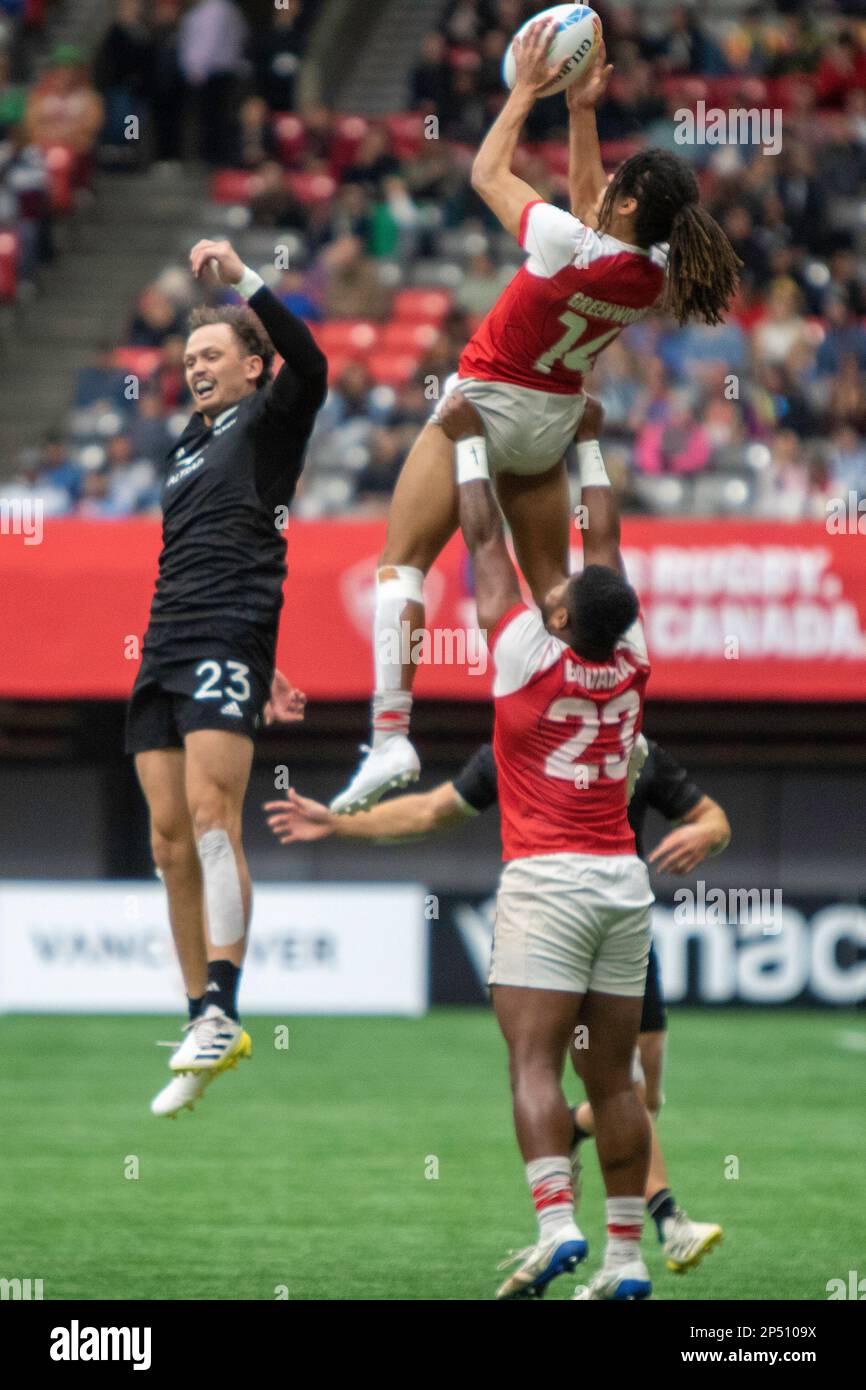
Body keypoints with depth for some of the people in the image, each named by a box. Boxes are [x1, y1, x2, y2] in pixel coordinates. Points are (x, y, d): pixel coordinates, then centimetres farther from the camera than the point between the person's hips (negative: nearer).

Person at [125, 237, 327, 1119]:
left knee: (211, 816, -20)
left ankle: (222, 1013, -27)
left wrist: (243, 280, -23)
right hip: (163, 652, 8)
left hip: (223, 647, -8)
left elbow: (307, 365, -17)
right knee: (171, 841, 2)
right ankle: (203, 1026, 5)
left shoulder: (269, 419, 5)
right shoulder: (190, 445, 26)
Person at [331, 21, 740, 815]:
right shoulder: (655, 274, -8)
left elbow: (488, 173, -10)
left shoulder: (569, 245, -26)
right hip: (554, 421, 6)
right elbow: (592, 209, 13)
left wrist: (528, 90, 0)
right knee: (554, 587, 17)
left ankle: (391, 734, -17)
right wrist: (582, 112, 13)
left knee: (402, 565, -5)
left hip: (484, 402, -6)